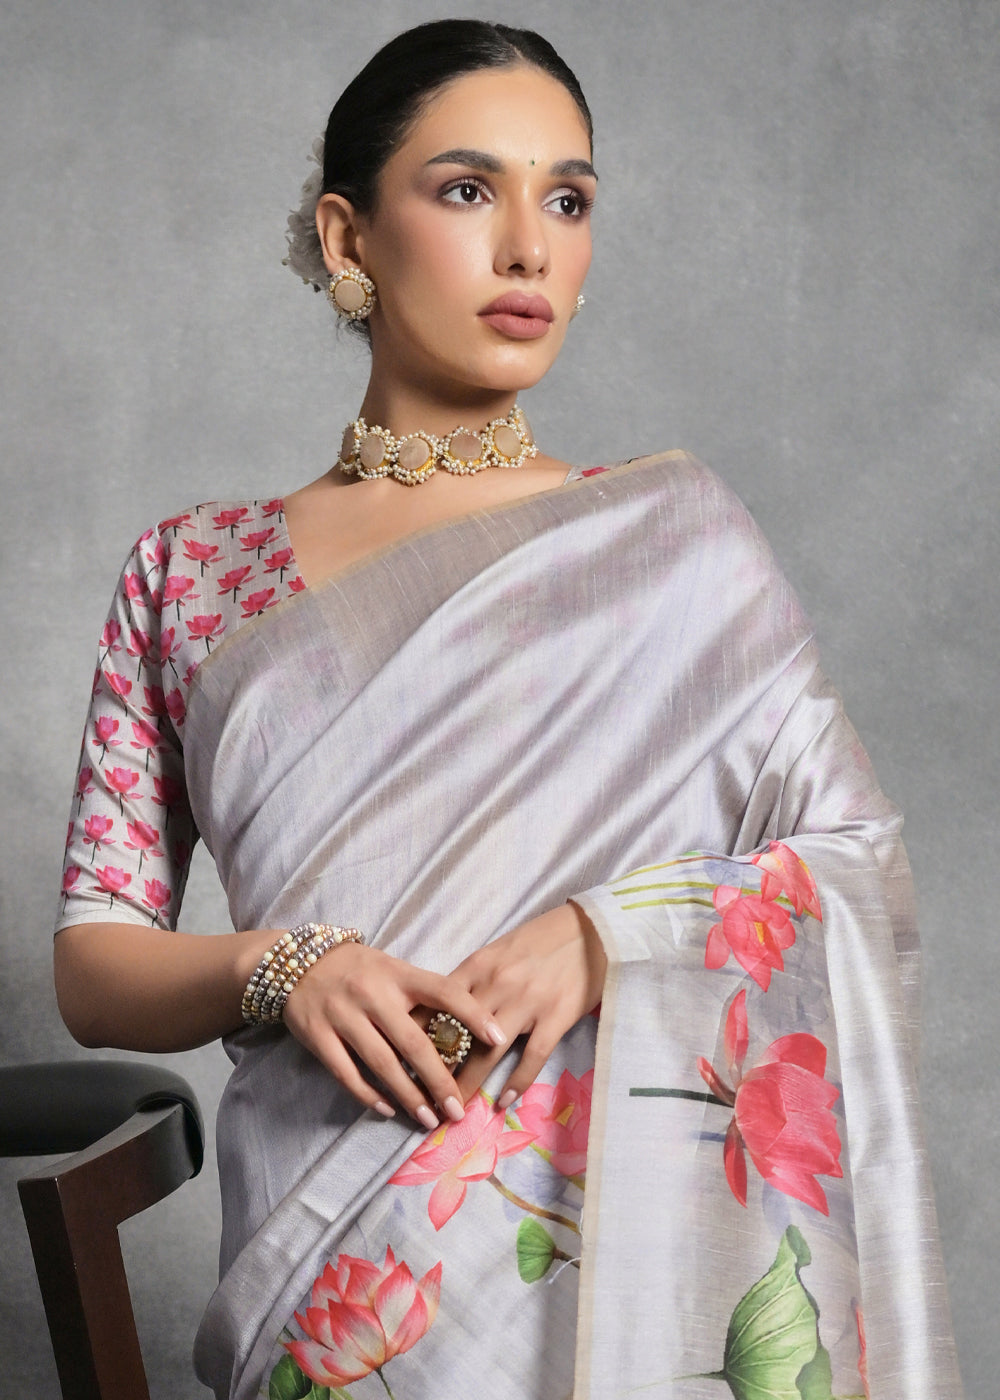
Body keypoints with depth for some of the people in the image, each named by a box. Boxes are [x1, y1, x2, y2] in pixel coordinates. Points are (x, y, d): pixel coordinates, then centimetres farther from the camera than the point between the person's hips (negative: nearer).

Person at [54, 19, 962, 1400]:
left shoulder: (666, 538, 2)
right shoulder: (192, 572, 5)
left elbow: (864, 868, -1)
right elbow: (91, 967, 4)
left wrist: (605, 936, -18)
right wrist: (280, 969, -17)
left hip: (620, 1240, 0)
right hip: (326, 1265, 1)